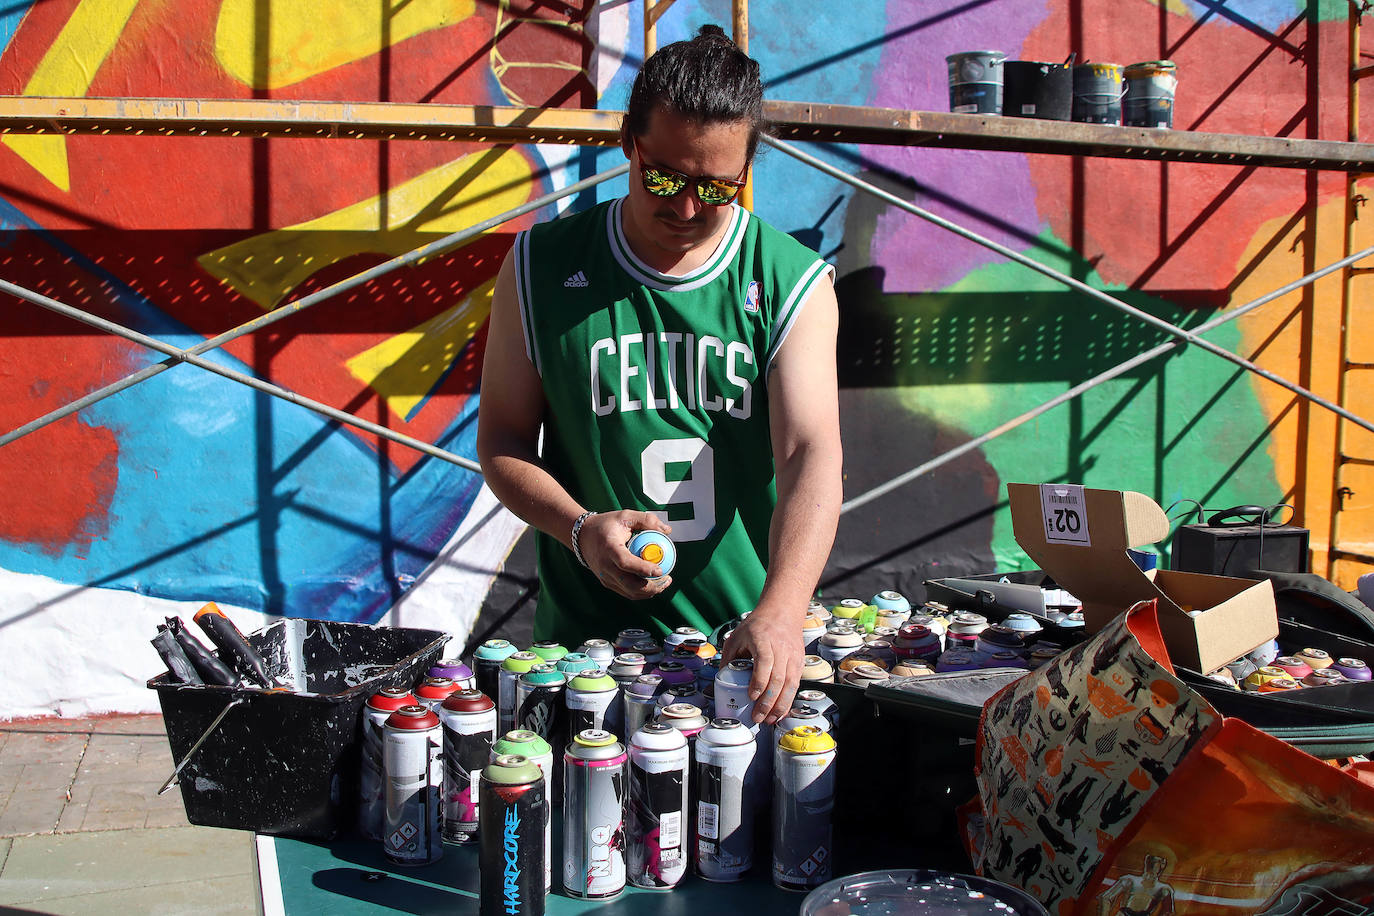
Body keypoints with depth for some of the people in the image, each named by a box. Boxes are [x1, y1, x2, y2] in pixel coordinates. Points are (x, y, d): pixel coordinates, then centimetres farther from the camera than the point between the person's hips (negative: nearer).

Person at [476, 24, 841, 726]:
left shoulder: (794, 283, -1)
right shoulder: (541, 266, 1)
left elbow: (811, 455, -13)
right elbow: (501, 440, 7)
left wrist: (780, 613, -28)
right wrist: (582, 530, -11)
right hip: (586, 642, 0)